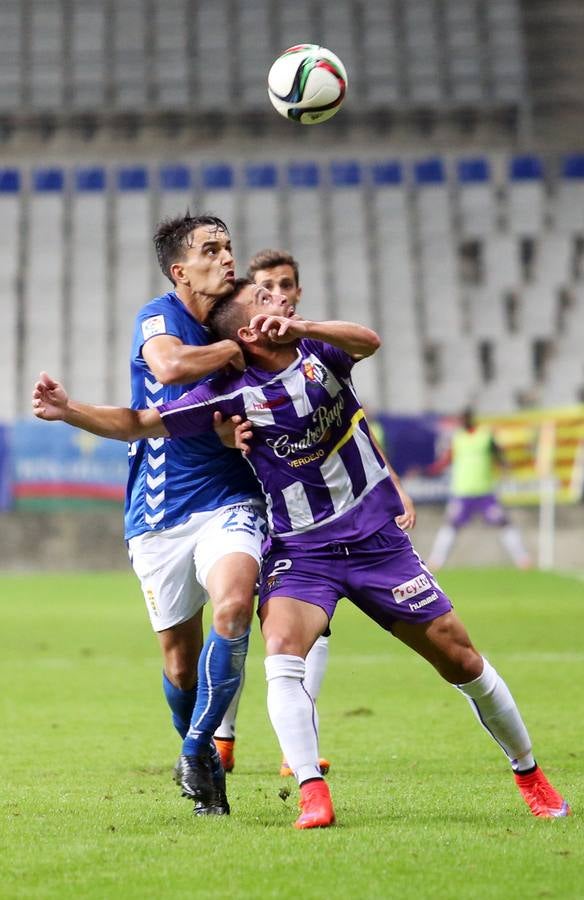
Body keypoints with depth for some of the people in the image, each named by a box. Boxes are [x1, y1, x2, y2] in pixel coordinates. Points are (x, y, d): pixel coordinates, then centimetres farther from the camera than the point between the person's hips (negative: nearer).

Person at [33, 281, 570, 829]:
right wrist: (67, 410, -19)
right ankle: (313, 797, -30)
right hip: (299, 552, -1)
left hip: (379, 540, 1)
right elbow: (139, 424, -6)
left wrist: (303, 329, -40)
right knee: (282, 653, -29)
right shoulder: (233, 394, -8)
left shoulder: (319, 351, -2)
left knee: (459, 658, 3)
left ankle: (530, 776, 21)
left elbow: (367, 342, -23)